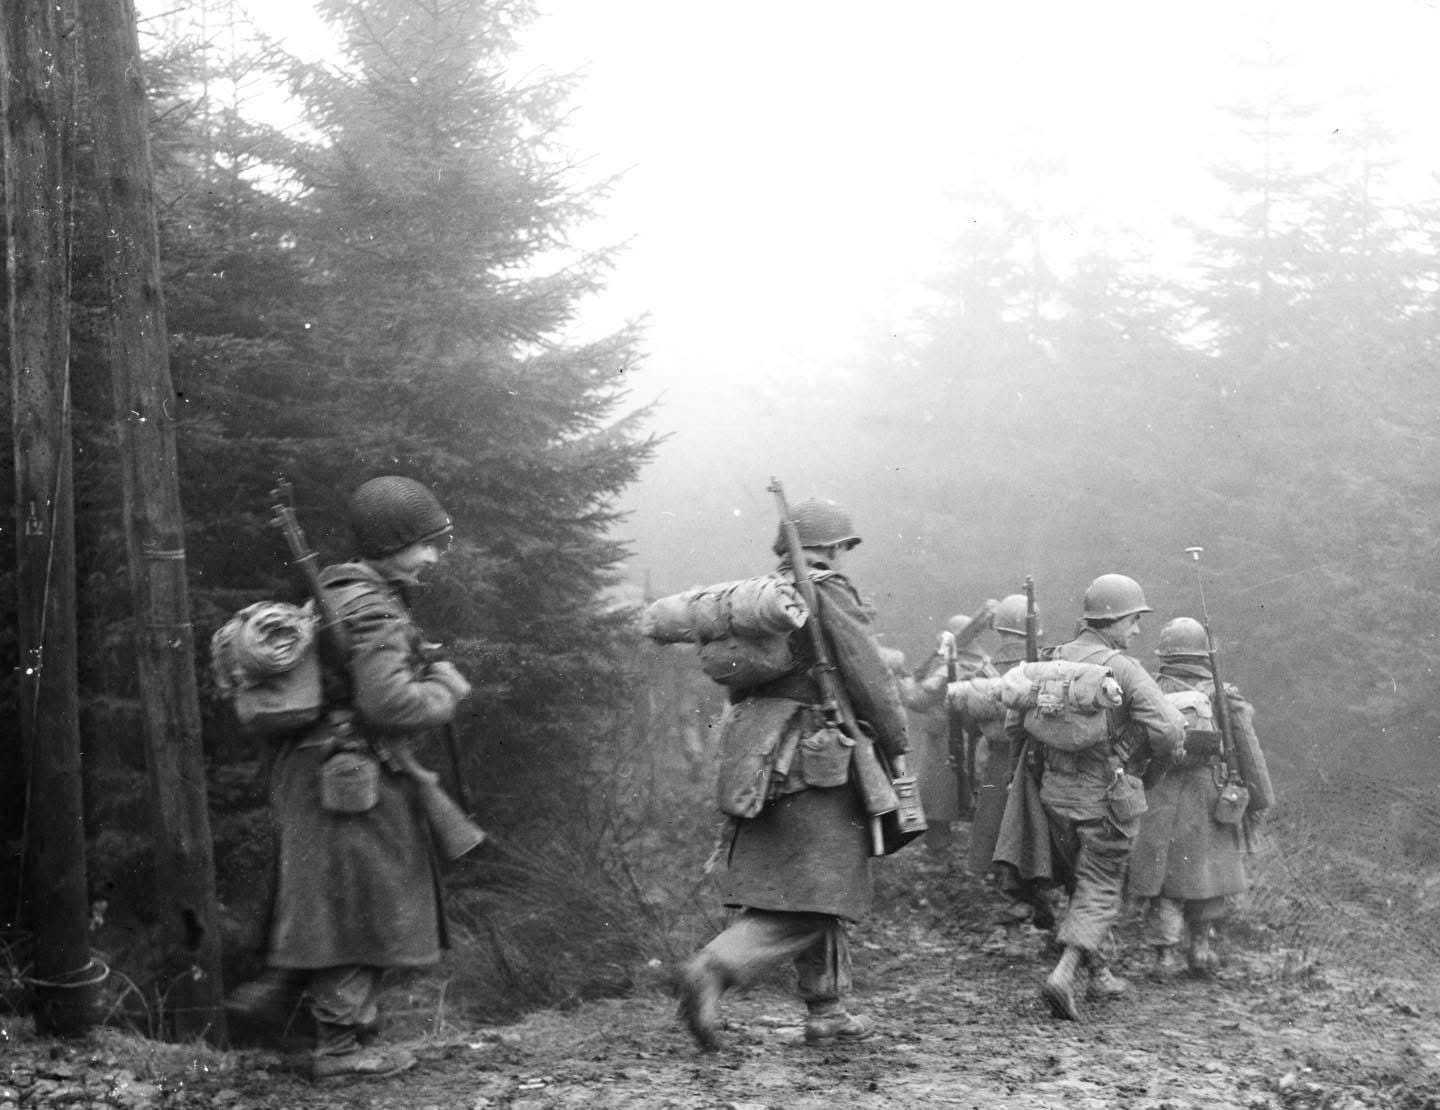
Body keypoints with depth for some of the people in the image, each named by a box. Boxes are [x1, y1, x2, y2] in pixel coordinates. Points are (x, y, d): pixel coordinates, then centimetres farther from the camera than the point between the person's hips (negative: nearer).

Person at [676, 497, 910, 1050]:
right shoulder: (828, 594, -7)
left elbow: (734, 680, 19)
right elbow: (869, 679, -11)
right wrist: (897, 746, 1)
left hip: (758, 763, 8)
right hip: (814, 760, -8)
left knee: (817, 890, 16)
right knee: (809, 900, -8)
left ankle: (826, 1012, 21)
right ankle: (713, 969, -23)